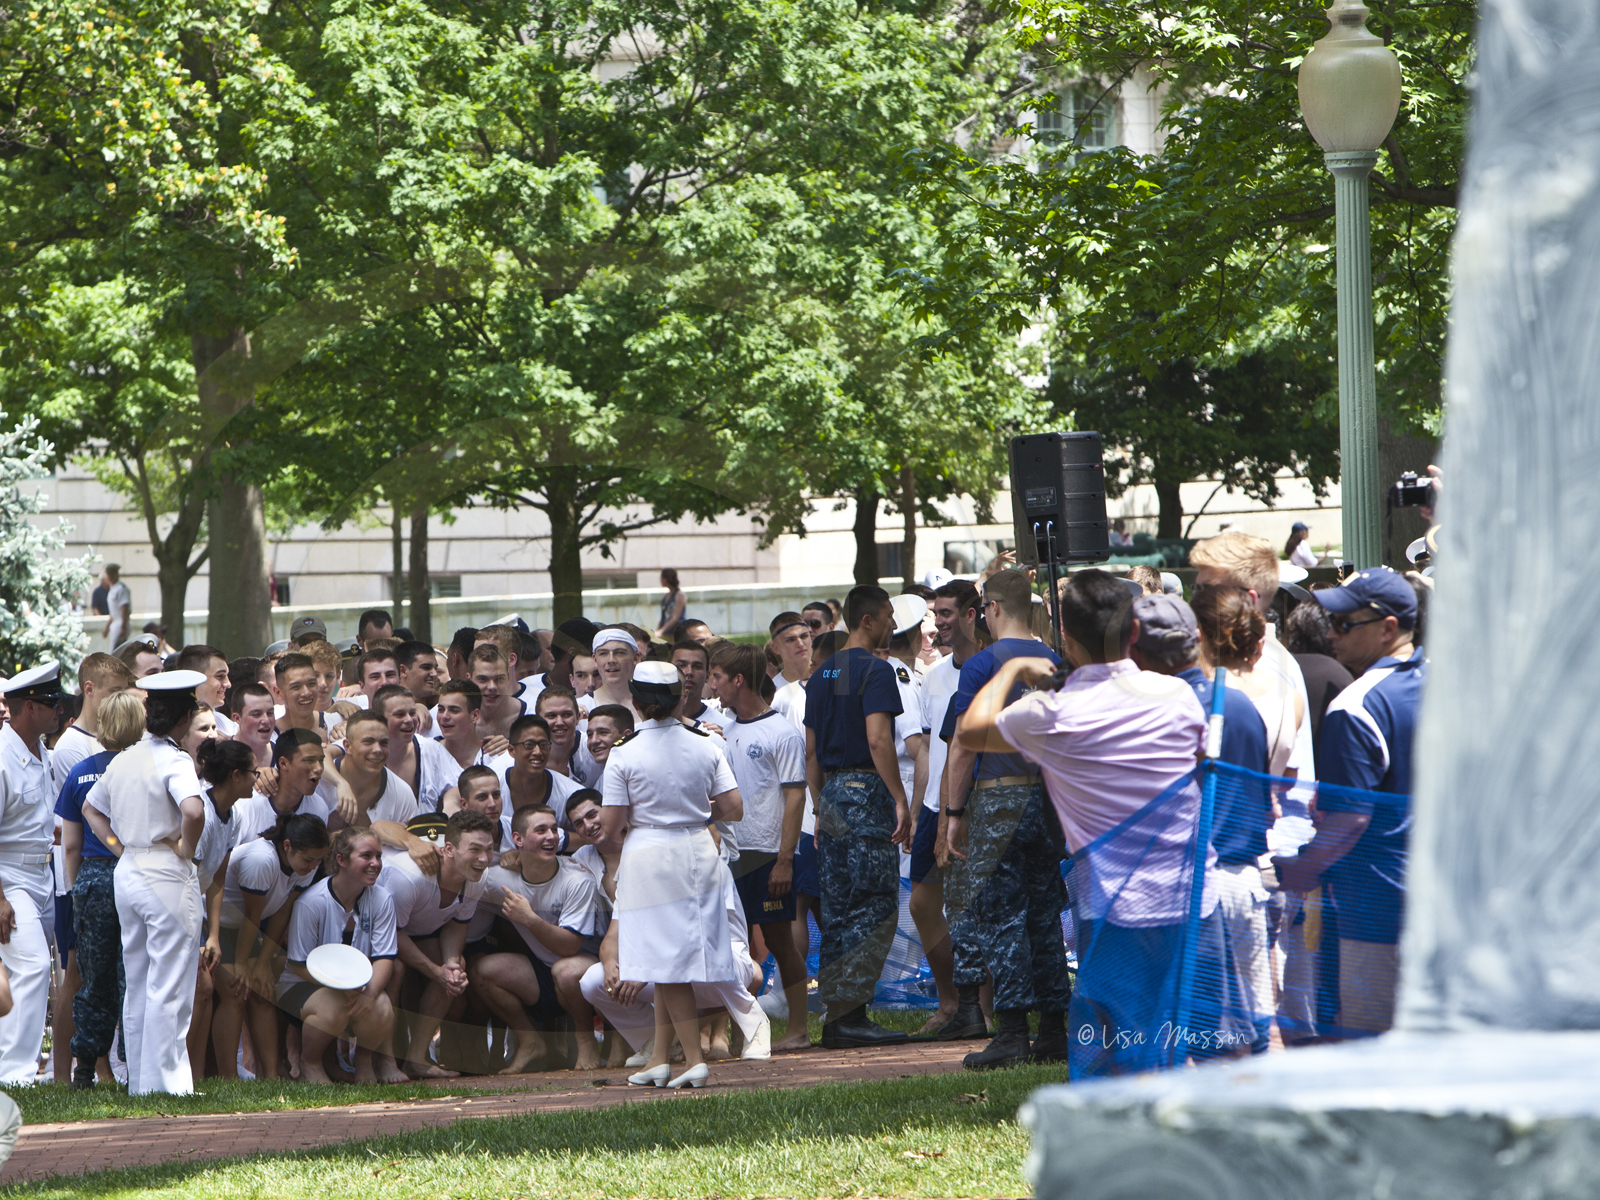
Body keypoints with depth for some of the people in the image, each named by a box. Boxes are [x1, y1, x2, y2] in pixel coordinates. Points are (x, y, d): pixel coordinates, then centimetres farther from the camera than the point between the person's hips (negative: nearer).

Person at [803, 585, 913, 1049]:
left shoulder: (821, 675, 16)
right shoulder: (874, 670, -9)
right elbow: (878, 739, -20)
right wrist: (900, 800, -19)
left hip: (832, 794, 8)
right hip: (867, 791, -8)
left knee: (837, 909, 9)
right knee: (875, 906, -7)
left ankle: (837, 1016, 10)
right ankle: (850, 1014, -13)